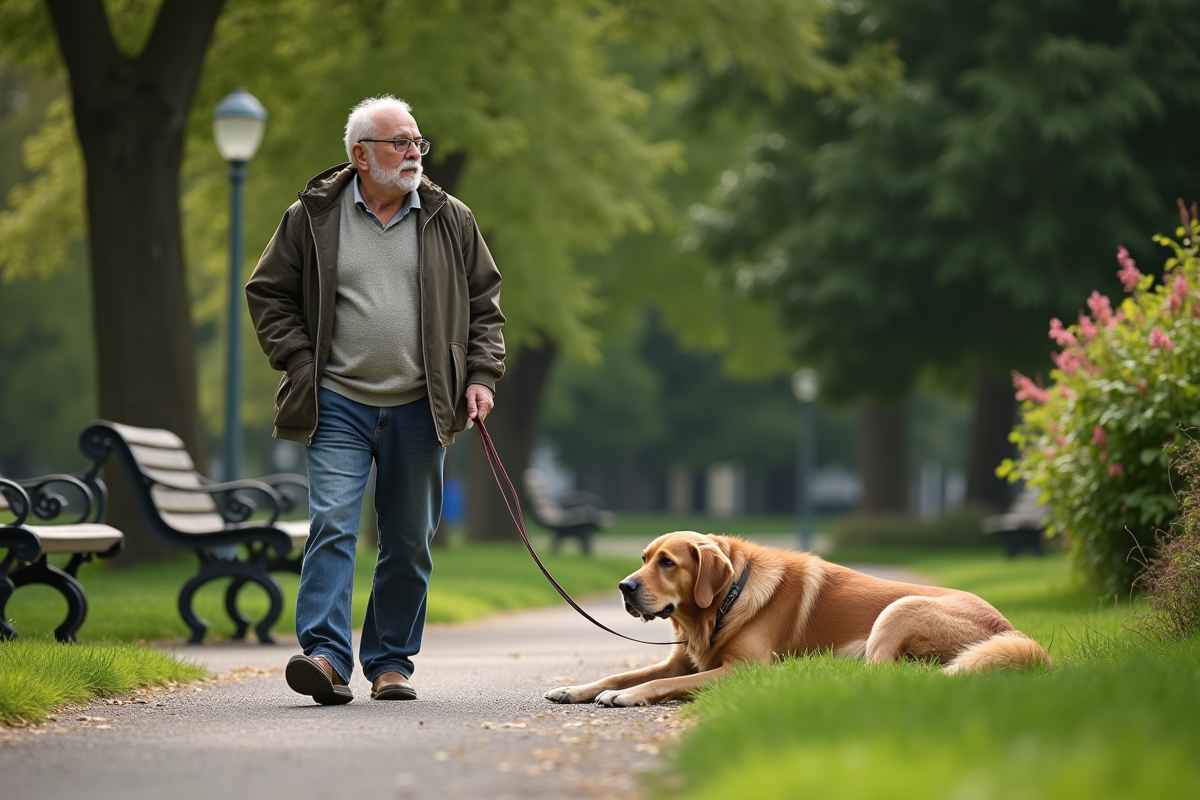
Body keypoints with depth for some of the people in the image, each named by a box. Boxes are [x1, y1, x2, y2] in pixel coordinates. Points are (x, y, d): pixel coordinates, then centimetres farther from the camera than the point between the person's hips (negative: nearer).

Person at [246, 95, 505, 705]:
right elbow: (268, 293, 8)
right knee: (332, 526, -15)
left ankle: (391, 662, 17)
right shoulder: (312, 217, 1)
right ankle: (326, 655, -20)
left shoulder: (450, 220, 7)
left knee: (409, 543, 7)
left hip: (419, 409, 2)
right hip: (339, 404, -2)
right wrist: (300, 364, -3)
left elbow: (484, 302, 14)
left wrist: (481, 375, 2)